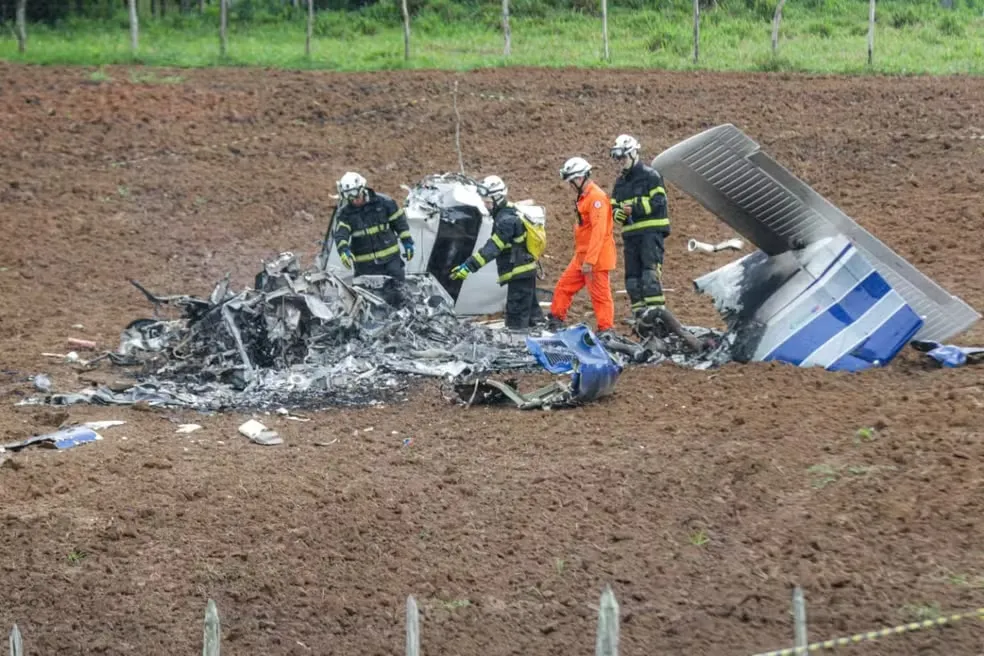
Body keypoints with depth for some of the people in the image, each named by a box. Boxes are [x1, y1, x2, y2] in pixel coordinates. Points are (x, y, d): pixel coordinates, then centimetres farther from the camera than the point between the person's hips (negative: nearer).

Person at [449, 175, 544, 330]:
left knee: (517, 320, -10)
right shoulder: (510, 212, 12)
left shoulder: (506, 220, -19)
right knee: (532, 315, 18)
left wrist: (469, 266, -32)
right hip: (526, 271, 10)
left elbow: (492, 248, -27)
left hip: (519, 273, -10)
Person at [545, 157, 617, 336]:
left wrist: (589, 260, -26)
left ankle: (606, 330, -1)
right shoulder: (584, 197, 16)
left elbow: (599, 231, -23)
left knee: (600, 295, -5)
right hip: (582, 256, 10)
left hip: (596, 257, -10)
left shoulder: (596, 197, -17)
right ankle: (555, 320, 23)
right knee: (564, 287, 14)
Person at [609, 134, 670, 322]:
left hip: (651, 230, -7)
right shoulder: (620, 182, 19)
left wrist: (636, 207, -19)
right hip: (630, 233, 7)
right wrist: (618, 213, -5)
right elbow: (614, 206, 19)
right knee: (632, 274, 5)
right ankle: (639, 312, 9)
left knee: (650, 268, -17)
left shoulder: (650, 176, -2)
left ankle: (655, 309, -22)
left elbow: (658, 201, -11)